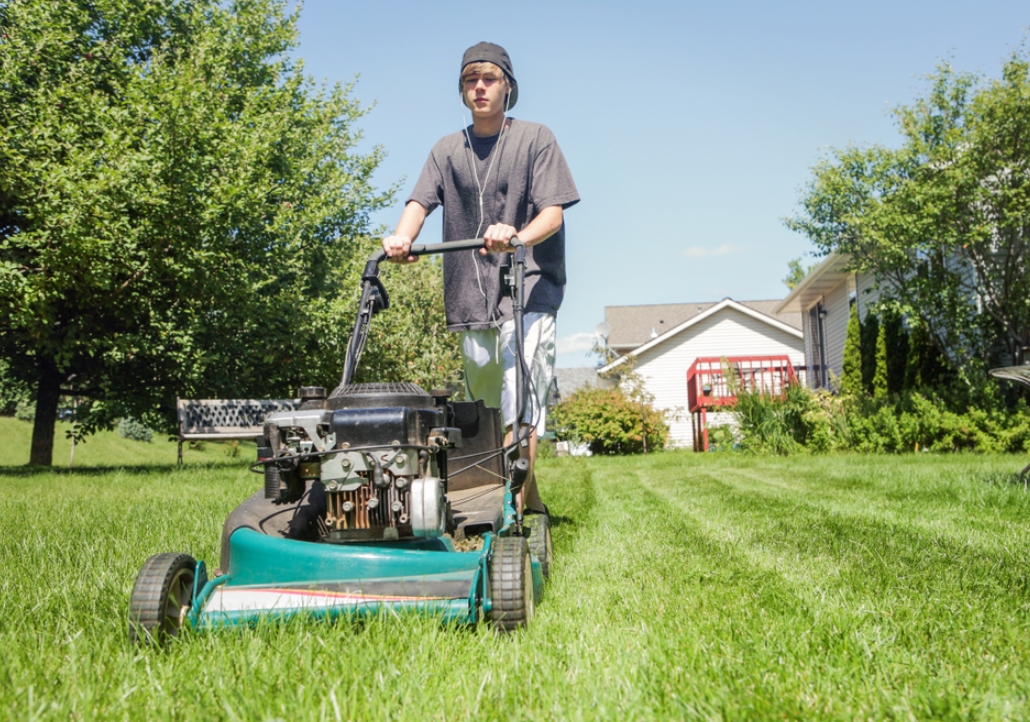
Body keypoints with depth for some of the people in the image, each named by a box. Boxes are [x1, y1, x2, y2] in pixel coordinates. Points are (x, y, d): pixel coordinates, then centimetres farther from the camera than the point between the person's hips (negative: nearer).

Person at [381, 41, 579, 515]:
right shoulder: (447, 150, 14)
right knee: (486, 411, 11)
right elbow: (420, 201, -1)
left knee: (519, 404, -18)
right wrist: (402, 237, -25)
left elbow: (553, 212, -8)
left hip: (527, 291, -5)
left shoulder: (535, 139, 3)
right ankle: (531, 502, 28)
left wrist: (517, 237, -31)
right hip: (471, 298, 5)